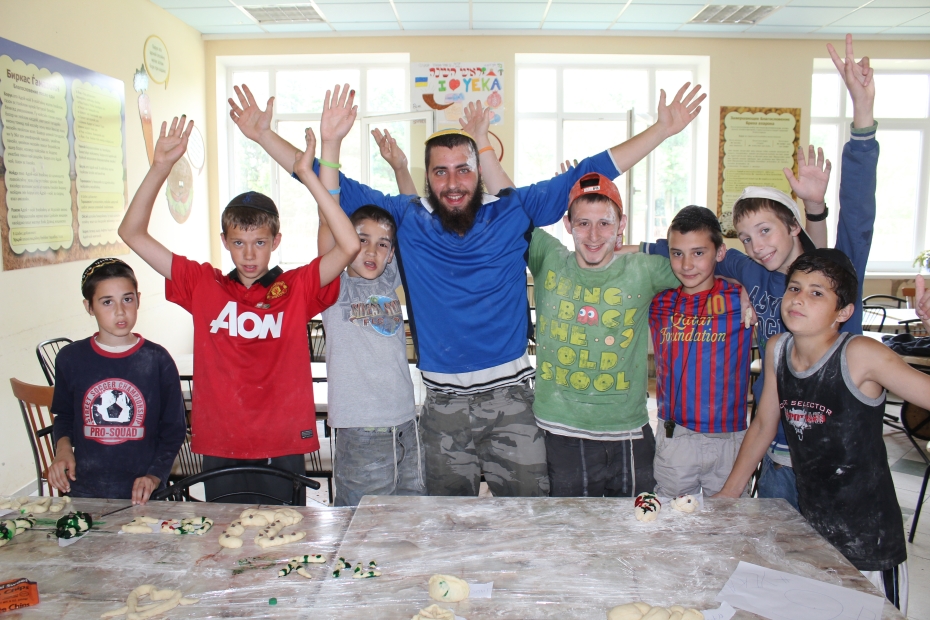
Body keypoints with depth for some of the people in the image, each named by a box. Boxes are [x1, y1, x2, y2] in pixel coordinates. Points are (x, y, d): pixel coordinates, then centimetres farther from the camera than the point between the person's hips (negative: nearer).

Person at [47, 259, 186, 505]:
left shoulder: (157, 360, -6)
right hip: (84, 492, 2)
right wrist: (63, 447, -6)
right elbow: (64, 416, 13)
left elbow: (174, 429, -1)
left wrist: (155, 476, -11)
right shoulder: (70, 358, 0)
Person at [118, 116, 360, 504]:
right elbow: (132, 233, 3)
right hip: (219, 450, 2)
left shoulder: (297, 288, -3)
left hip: (283, 450, -1)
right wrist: (161, 167, -8)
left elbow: (349, 246, -18)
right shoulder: (203, 286, 3)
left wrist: (308, 176, -20)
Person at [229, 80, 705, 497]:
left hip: (510, 395, 0)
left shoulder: (513, 211, 0)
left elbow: (587, 175, 2)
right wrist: (264, 136, -3)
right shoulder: (406, 219, 1)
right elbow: (335, 188, 3)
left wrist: (660, 130, -1)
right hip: (443, 402, 1)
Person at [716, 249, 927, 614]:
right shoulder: (777, 350, -2)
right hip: (808, 530, 5)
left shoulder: (860, 356, -17)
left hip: (869, 538, -4)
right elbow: (763, 425, 9)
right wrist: (727, 495, 14)